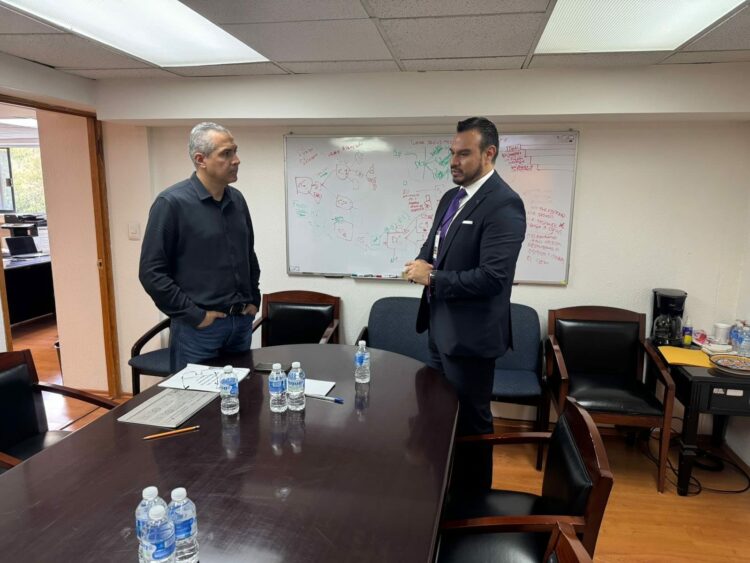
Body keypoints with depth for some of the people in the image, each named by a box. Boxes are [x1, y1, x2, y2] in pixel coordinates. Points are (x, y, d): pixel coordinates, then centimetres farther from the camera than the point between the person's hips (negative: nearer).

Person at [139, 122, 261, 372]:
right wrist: (194, 315, -13)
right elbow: (152, 272, -14)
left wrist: (253, 301, 11)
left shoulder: (237, 199, 7)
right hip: (199, 327, -6)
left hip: (242, 322, 6)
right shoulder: (172, 202, -12)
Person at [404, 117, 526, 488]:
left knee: (471, 420, 8)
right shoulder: (451, 197, 9)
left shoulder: (503, 204, -19)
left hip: (470, 332, -9)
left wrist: (432, 278, -18)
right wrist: (422, 264, -6)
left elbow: (492, 277, -27)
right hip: (441, 324, 9)